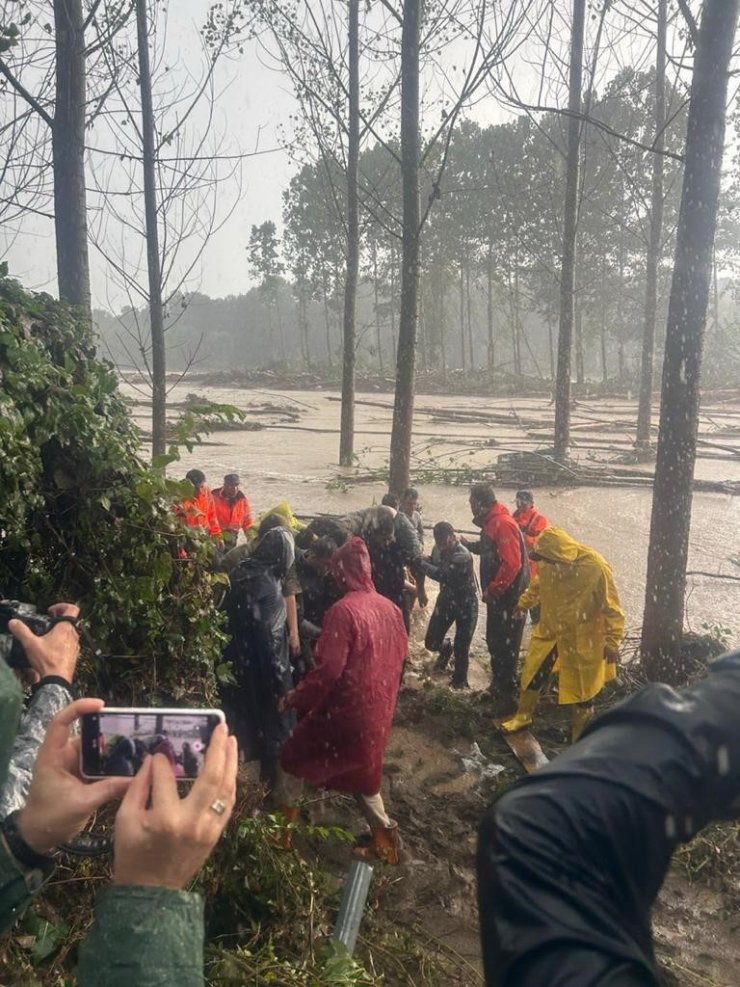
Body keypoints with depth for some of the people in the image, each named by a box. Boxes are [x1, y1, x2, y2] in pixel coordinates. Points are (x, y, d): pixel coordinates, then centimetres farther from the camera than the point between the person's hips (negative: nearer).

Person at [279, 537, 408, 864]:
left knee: (293, 759, 11)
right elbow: (400, 654, 14)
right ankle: (385, 839, 29)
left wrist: (295, 697, -11)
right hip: (378, 712, 7)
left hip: (347, 711, -7)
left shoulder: (343, 611, -22)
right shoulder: (390, 608, 2)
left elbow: (328, 669, -24)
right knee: (362, 772, 25)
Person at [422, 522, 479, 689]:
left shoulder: (463, 556, -29)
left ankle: (460, 681, 25)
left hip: (466, 604, -5)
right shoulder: (438, 549, -7)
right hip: (446, 599, 6)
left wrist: (421, 563, -28)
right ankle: (446, 648, 41)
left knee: (461, 648, 0)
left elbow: (442, 574, -37)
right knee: (431, 642, 5)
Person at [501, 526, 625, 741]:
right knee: (533, 674, 17)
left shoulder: (596, 567, -28)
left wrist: (612, 641, -19)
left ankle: (580, 735, 29)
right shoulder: (548, 563, -12)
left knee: (582, 686, 9)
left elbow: (612, 608, -20)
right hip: (549, 630, 5)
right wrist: (524, 602, 22)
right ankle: (523, 716, 41)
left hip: (581, 639, -5)